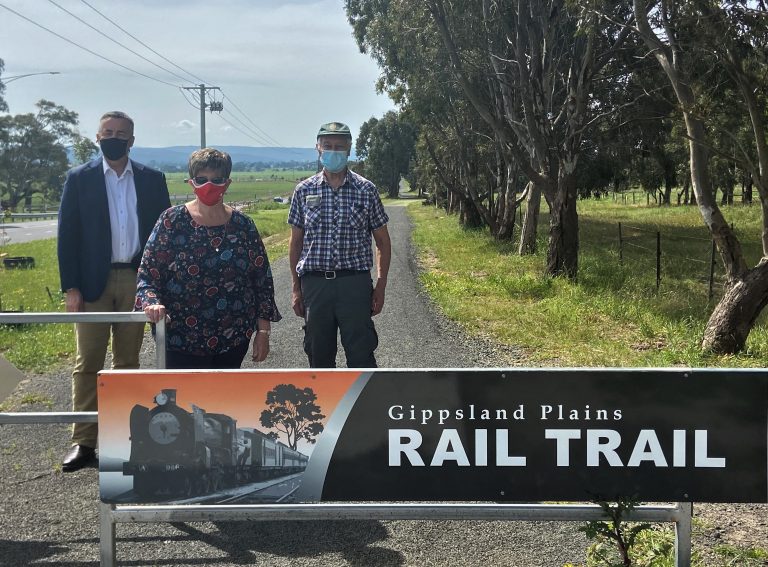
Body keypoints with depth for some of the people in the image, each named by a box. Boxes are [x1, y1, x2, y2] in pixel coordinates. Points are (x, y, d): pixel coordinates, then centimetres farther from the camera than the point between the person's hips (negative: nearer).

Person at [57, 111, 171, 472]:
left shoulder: (152, 180, 6)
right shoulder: (80, 179, 2)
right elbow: (68, 235, 0)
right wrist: (70, 287, -7)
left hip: (137, 281, 2)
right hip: (93, 282, -1)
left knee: (128, 362, 9)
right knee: (87, 363, -1)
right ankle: (83, 441, 3)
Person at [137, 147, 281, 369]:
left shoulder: (243, 225, 2)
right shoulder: (171, 222, -3)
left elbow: (263, 280, 6)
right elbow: (147, 274, -3)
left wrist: (263, 331, 3)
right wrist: (151, 302, -23)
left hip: (234, 341, 2)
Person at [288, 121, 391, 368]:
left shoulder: (366, 190, 2)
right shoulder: (304, 190, 5)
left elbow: (382, 241, 7)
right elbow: (296, 241, 11)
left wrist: (381, 286, 1)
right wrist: (296, 288, 8)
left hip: (355, 284, -2)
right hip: (314, 284, 2)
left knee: (361, 357, -3)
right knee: (319, 357, 10)